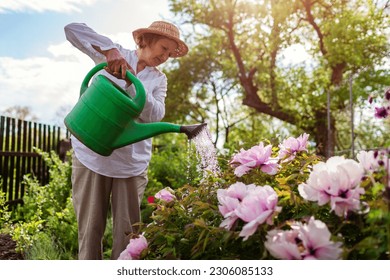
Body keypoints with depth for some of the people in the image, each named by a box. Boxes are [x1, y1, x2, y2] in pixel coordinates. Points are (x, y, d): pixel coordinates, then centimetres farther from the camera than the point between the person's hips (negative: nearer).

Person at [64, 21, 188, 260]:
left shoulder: (159, 79, 12)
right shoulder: (113, 55, 5)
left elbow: (154, 115, -5)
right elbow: (72, 29, -5)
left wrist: (131, 82, -18)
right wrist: (109, 50, -19)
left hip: (131, 161, 2)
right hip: (92, 155, -2)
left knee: (128, 232, 1)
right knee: (90, 229, 3)